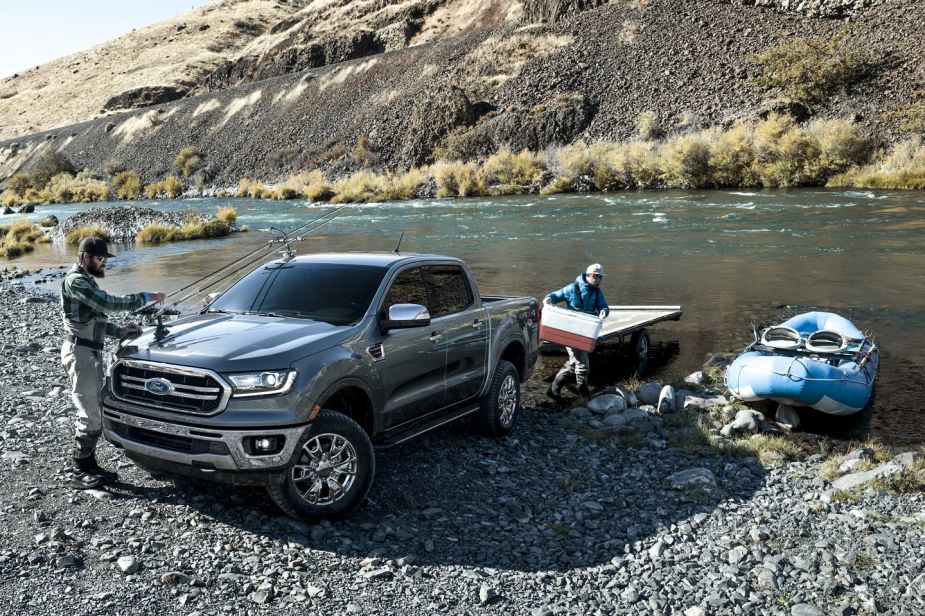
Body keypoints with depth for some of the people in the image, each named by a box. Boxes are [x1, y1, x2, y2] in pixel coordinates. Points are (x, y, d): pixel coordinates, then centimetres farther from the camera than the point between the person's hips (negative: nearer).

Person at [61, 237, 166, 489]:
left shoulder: (86, 281, 18)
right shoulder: (75, 281, -14)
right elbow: (108, 302, -23)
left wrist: (120, 331, 5)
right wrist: (147, 297, -18)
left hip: (91, 352, 10)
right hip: (79, 352, -10)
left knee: (91, 413, 12)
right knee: (92, 416, -8)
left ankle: (89, 465, 19)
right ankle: (81, 472, 1)